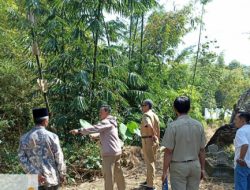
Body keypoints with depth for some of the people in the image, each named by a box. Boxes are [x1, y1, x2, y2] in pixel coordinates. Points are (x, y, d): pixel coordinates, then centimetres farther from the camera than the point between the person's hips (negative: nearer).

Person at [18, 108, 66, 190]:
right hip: (51, 177, -2)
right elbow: (59, 157, -7)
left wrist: (35, 174, -8)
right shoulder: (52, 136, -10)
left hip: (35, 179, 2)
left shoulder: (24, 138, -1)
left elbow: (22, 158, -6)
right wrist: (62, 174, 6)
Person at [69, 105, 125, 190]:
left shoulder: (106, 122, -13)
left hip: (110, 152, -10)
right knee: (118, 173, 19)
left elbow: (94, 128, -26)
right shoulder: (111, 122, 17)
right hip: (117, 151, 10)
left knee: (108, 175, -5)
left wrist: (79, 130, -31)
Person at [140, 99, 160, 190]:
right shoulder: (155, 115, 12)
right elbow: (158, 129, 15)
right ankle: (148, 181, 32)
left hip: (148, 140, -9)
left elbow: (149, 125, -34)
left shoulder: (146, 115, -15)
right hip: (154, 140, 9)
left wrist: (153, 135, -20)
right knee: (151, 161, 18)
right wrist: (157, 139, 19)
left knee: (149, 162, -2)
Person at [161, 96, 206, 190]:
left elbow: (168, 151, -13)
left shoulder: (173, 126, -13)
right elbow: (202, 150, 5)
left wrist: (165, 171, -5)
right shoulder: (198, 125, 0)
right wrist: (202, 168, 15)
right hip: (195, 165, 4)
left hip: (178, 166, -4)